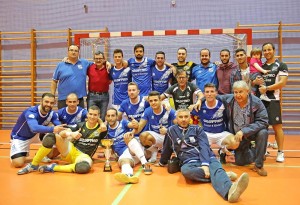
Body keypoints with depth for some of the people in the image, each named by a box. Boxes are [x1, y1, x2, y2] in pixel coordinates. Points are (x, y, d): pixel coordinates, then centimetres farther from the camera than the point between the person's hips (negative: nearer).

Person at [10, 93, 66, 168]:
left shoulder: (52, 114, -17)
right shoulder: (30, 112, -34)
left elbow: (59, 127, -25)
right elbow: (34, 128, -51)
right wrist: (52, 129, -64)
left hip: (35, 135, 5)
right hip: (19, 137, -5)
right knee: (18, 163, -21)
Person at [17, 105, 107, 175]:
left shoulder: (100, 129, 2)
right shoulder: (80, 125, 2)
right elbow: (61, 133, -7)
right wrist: (71, 134, -28)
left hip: (83, 156, -2)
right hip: (70, 149, 2)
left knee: (85, 167, -41)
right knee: (51, 137, -25)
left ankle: (53, 168, -22)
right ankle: (33, 165, -12)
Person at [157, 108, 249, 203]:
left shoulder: (197, 129, 9)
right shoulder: (171, 131, 12)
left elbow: (204, 147, -5)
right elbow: (166, 149, 25)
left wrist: (205, 164, -21)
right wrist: (162, 163, 36)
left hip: (207, 158, 0)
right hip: (190, 162, 0)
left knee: (217, 168, -35)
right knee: (185, 170, -37)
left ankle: (229, 191, -66)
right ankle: (221, 176, -32)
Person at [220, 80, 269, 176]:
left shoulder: (256, 102, -23)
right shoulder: (228, 99, -16)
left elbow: (262, 121, -28)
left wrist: (243, 131, -36)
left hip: (252, 132, -2)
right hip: (237, 135, 3)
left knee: (263, 133, -36)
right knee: (240, 162, 3)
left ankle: (258, 165, -17)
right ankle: (256, 152, 36)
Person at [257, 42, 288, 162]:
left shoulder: (281, 65, 0)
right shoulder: (261, 66, 16)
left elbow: (283, 82, -11)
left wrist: (266, 88, -16)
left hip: (273, 100, -5)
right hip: (260, 99, 5)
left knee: (277, 126, -3)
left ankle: (280, 152, 7)